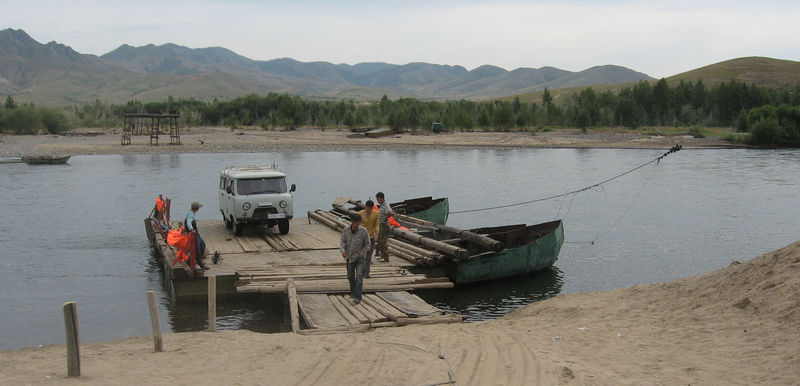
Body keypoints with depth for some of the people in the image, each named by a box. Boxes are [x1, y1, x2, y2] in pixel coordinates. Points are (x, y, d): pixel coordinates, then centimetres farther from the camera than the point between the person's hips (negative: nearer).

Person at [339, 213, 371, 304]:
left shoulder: (363, 231, -12)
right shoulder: (345, 230, -7)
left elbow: (367, 244, -1)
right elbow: (342, 242, -10)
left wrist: (362, 252, -14)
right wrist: (343, 250, -29)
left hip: (360, 257, -3)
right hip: (350, 257, 3)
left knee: (359, 276, -17)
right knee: (350, 276, 17)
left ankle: (357, 297, -20)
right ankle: (353, 292, 40)